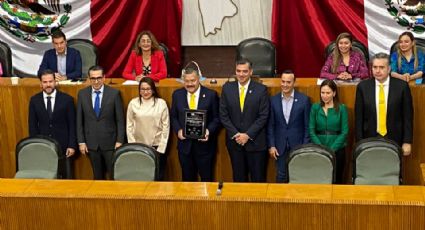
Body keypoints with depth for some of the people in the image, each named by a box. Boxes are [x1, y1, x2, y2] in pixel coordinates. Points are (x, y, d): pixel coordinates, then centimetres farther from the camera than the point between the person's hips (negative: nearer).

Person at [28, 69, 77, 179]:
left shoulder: (67, 99, -3)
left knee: (66, 176, 7)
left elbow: (72, 124, -1)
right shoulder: (34, 100, 2)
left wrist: (72, 145, -6)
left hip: (63, 146, -1)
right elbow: (32, 125, 6)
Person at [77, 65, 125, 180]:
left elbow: (120, 120, -3)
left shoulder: (114, 93, -5)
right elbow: (79, 120, 5)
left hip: (110, 142, -2)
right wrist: (81, 142, 2)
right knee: (97, 176, 10)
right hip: (91, 143, 2)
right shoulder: (82, 94, 2)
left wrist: (119, 141, -6)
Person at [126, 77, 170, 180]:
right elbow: (129, 126, 3)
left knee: (158, 177, 3)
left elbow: (166, 126, -1)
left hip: (157, 146, 0)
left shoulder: (161, 103, -2)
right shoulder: (133, 103, 0)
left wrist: (161, 148, -5)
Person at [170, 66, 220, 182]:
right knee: (187, 178, 14)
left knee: (206, 178, 7)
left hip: (204, 143, -2)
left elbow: (216, 118, -2)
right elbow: (173, 117, 9)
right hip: (185, 143, 2)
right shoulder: (177, 94, 3)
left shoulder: (211, 95, -5)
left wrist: (209, 131, -18)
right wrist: (178, 130, -9)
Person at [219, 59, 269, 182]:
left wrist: (248, 135, -12)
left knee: (258, 178, 4)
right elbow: (223, 115, 2)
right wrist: (235, 134, -8)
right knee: (238, 178, 10)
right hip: (234, 141, 2)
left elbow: (263, 116, -7)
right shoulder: (227, 88, 2)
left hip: (255, 141, -2)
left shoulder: (261, 89, -5)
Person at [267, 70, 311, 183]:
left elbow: (307, 126, -3)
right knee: (281, 176, 8)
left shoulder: (304, 100, -5)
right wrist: (271, 146, 0)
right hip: (280, 146, 2)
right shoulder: (274, 100, 1)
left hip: (298, 144, -1)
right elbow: (270, 125, 5)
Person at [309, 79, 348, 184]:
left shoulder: (341, 108, 0)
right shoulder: (315, 108, 5)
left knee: (336, 179, 2)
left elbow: (344, 132, -3)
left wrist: (332, 149, -12)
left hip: (337, 150, -1)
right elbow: (311, 131, 2)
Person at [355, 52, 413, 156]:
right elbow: (359, 117, 2)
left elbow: (407, 116, 0)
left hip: (395, 140, -1)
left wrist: (407, 142, -3)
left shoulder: (401, 86, -4)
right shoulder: (363, 87, -1)